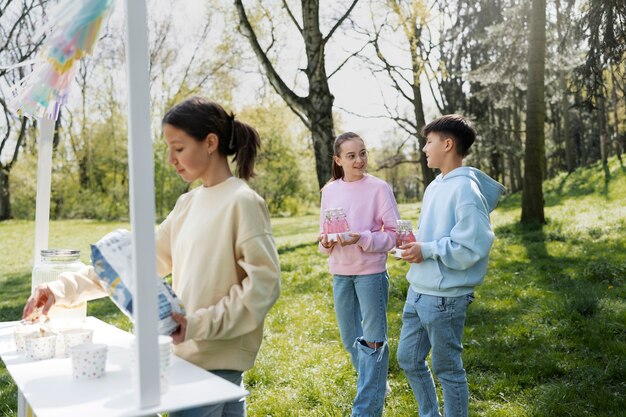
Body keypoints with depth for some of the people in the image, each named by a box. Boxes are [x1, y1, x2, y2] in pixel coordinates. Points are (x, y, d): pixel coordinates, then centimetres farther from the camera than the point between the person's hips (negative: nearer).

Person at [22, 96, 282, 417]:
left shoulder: (242, 202, -14)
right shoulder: (187, 204, 10)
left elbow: (264, 284, -18)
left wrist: (199, 324, -22)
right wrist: (65, 288, 3)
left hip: (217, 361, -7)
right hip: (188, 353, 7)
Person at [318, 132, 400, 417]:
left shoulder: (379, 188, -8)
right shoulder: (330, 191, 4)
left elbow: (394, 233, -9)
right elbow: (324, 234, 10)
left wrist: (363, 239, -23)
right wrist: (326, 242, -12)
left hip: (371, 272, -5)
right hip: (340, 274, 5)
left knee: (373, 342, 2)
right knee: (350, 340, 17)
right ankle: (375, 386, 39)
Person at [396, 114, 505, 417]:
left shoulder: (464, 188, -17)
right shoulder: (435, 186, 12)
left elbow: (473, 247, -23)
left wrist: (427, 250, -17)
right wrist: (415, 242, 2)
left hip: (445, 297, -9)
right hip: (418, 290, 9)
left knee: (447, 369, 6)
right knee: (409, 359, 18)